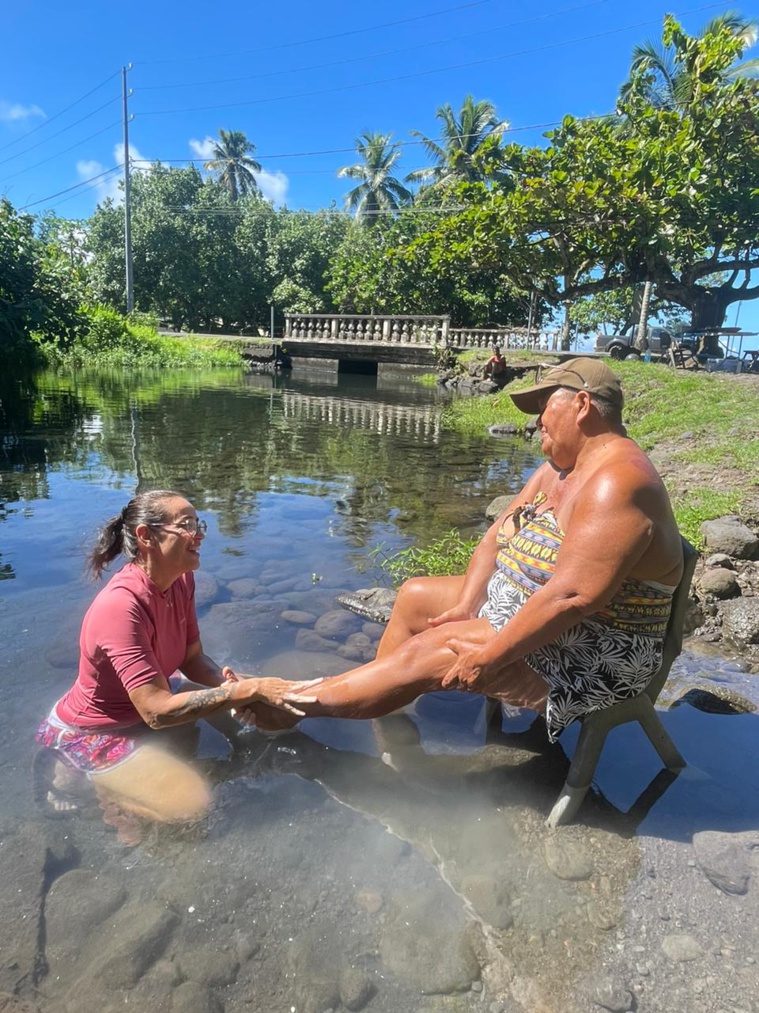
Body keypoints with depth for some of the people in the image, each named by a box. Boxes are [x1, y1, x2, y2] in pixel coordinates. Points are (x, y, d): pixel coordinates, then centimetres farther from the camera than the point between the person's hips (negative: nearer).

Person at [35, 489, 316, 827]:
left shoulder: (181, 580, -10)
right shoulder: (120, 606, -35)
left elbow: (192, 660, -3)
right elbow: (158, 711, -38)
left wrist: (231, 682, -24)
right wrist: (253, 689, -38)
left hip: (143, 701, 8)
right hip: (93, 732, -8)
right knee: (191, 803, -20)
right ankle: (72, 769, 1)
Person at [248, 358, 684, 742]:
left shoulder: (619, 482, -26)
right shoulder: (559, 468, 6)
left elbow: (572, 595, -33)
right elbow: (497, 537, 4)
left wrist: (487, 656, -28)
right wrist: (465, 607, -9)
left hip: (590, 660, -10)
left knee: (428, 653, -19)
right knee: (416, 596, 9)